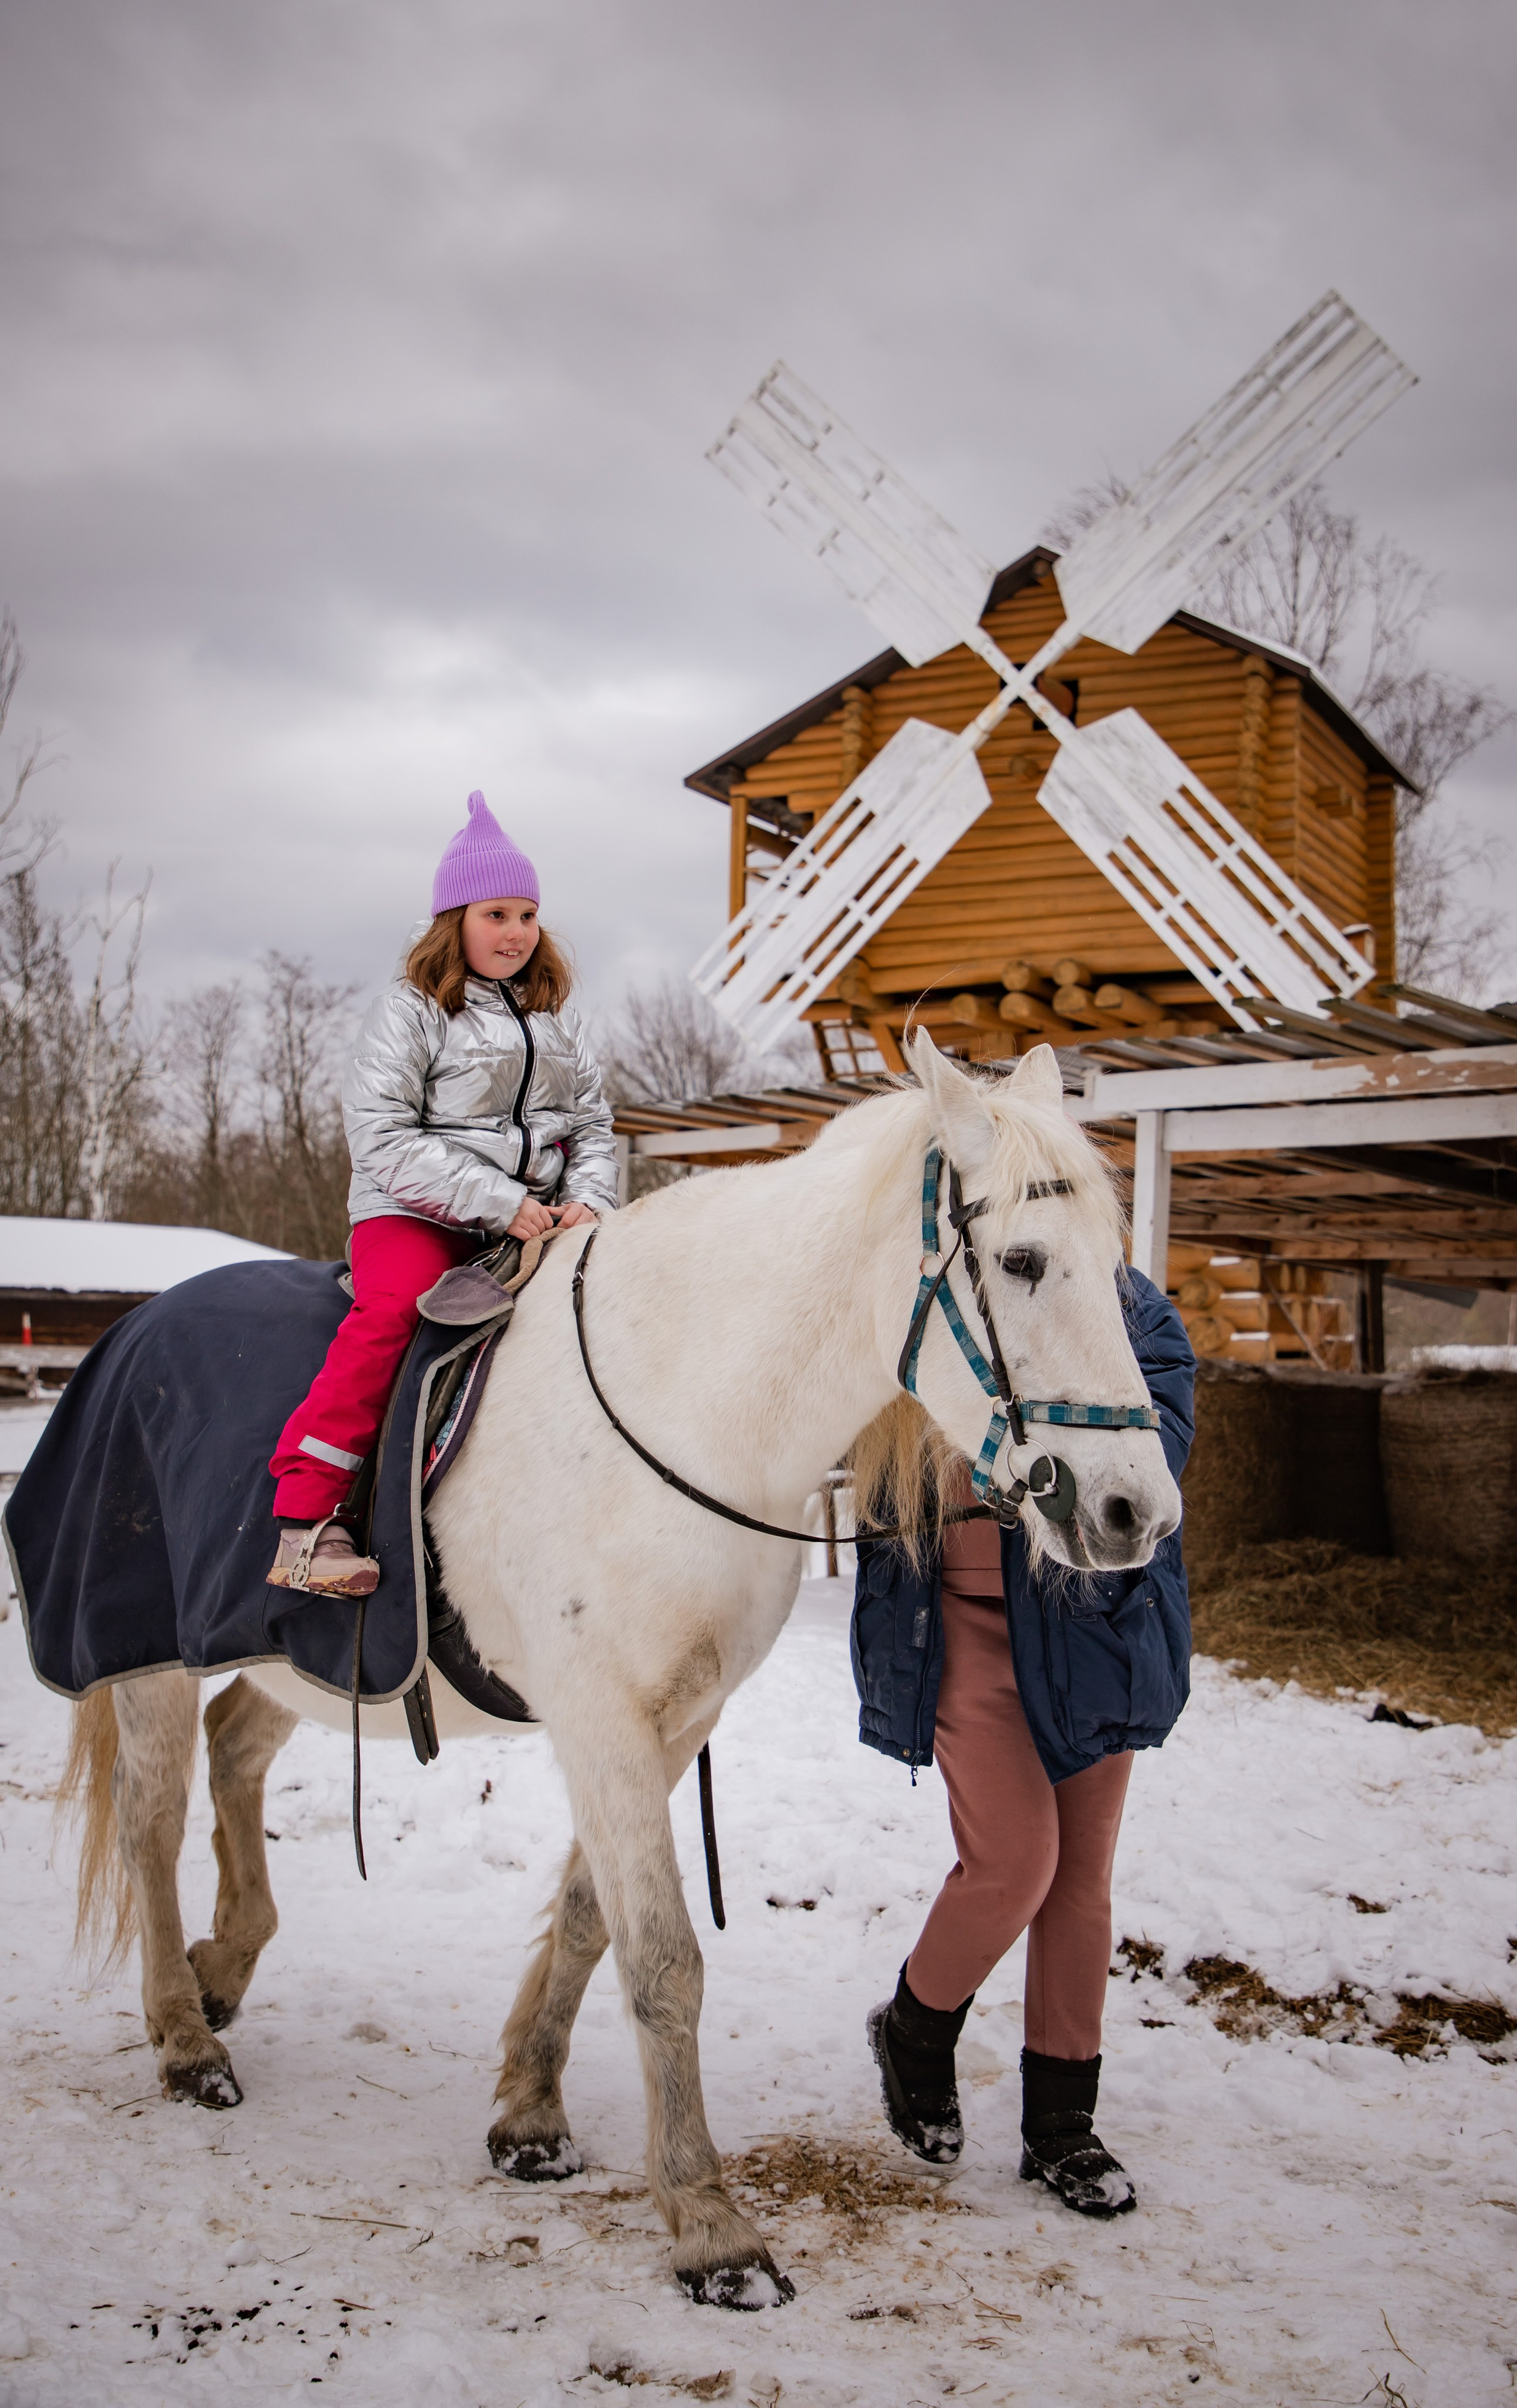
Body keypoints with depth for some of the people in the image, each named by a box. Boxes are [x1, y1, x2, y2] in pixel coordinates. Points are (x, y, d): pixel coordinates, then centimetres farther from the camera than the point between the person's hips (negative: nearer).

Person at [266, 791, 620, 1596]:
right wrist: (501, 1202, -18)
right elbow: (384, 1141, -11)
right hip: (414, 1215, -5)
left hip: (540, 1221, 5)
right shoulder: (409, 1011, -1)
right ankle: (306, 1515, -30)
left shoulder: (556, 1016, 16)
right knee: (392, 1306, -32)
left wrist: (587, 1202, -7)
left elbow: (591, 1124, 16)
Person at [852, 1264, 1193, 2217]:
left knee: (1083, 1872, 8)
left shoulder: (1129, 1309, 0)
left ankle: (1062, 2127, 24)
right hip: (965, 1623, -1)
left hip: (1088, 1625, 2)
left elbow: (1160, 1432, -15)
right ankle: (916, 2032, 22)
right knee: (1015, 1859, -9)